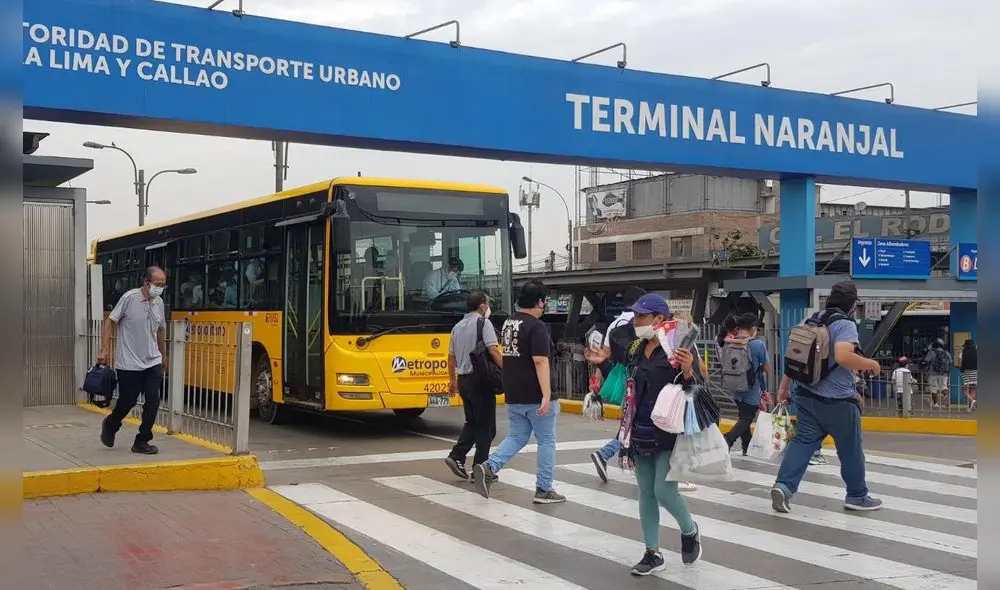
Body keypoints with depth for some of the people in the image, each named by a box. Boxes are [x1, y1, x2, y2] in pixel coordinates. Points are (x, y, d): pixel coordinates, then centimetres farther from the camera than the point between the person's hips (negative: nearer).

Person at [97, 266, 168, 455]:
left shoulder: (159, 302, 5)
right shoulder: (130, 298, -12)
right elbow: (110, 321, -7)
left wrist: (164, 356, 24)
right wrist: (105, 350, -12)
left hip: (152, 363, 5)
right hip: (129, 364, -5)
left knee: (153, 402, -4)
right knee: (128, 402, 5)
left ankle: (142, 442, 8)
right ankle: (110, 425, 36)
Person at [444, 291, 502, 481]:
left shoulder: (458, 327, 14)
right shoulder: (483, 323, -8)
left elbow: (451, 356, 19)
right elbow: (493, 350, -20)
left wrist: (452, 380, 27)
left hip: (463, 380, 7)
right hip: (480, 380, -7)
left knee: (472, 422, 19)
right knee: (486, 426, 1)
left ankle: (456, 457, 5)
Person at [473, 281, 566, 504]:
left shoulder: (508, 323, 11)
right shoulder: (536, 327, -16)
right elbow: (540, 362, -24)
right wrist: (546, 395, -27)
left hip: (514, 395, 8)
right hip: (536, 396, -8)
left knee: (516, 437, 16)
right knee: (546, 441, 5)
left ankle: (488, 467, -5)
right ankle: (544, 490, 10)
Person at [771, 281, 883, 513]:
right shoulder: (845, 324, -14)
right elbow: (843, 356, -30)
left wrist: (784, 387, 20)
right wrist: (870, 364, -13)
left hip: (807, 396, 7)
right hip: (837, 401, -6)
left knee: (803, 441, 4)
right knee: (851, 449, 10)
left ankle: (783, 485, -13)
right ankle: (857, 496, 22)